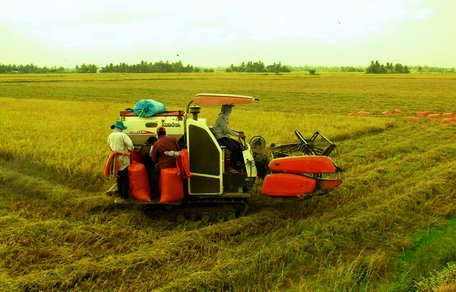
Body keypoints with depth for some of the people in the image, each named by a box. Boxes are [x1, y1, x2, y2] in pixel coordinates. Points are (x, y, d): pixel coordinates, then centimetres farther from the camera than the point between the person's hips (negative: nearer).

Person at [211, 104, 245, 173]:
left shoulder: (226, 116, 15)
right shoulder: (222, 117, -16)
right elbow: (226, 130, -21)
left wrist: (238, 132, 9)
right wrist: (238, 135, -19)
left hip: (224, 136, 10)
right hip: (220, 137, -10)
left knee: (239, 145, 3)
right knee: (235, 148, -24)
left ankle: (239, 162, 7)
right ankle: (231, 167, -19)